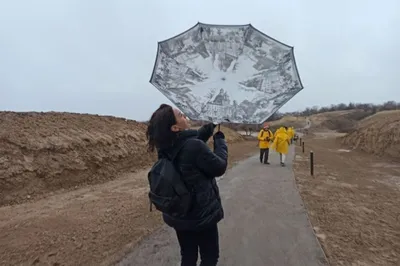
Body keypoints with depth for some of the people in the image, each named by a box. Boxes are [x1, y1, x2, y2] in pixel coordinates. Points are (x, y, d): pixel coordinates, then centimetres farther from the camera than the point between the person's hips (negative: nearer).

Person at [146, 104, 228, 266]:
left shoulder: (165, 148, -7)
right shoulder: (194, 146, -30)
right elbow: (220, 167, -16)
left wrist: (210, 126, 1)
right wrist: (220, 140, -4)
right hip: (201, 214, -6)